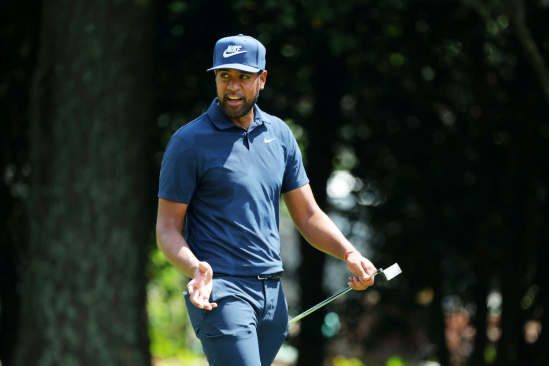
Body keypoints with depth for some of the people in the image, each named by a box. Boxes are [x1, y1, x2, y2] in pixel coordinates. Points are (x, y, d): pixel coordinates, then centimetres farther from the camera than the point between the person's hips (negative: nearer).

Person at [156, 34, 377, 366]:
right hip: (221, 294, -6)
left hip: (273, 296, 6)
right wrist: (196, 268, -24)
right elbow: (167, 228, -4)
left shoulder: (279, 134, 13)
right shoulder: (190, 142, -3)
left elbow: (308, 216, 16)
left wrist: (349, 254, -2)